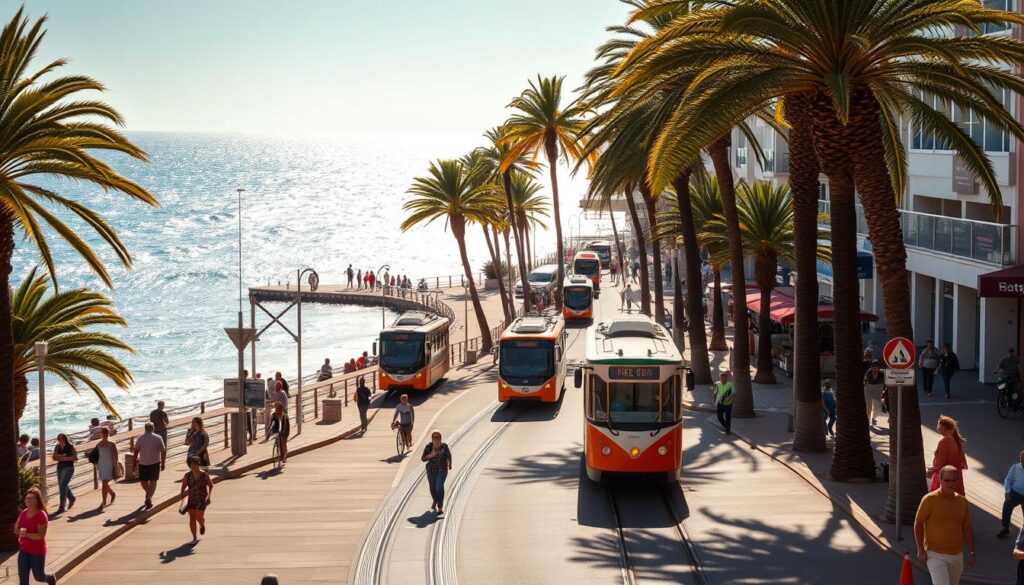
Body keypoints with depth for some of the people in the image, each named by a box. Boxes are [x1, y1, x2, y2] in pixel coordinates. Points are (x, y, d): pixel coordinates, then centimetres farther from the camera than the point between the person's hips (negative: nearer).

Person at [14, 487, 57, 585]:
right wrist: (20, 531, -13)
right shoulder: (23, 513, 2)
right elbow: (16, 530, 9)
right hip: (23, 550, 6)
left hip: (37, 551, -6)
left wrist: (27, 534, -32)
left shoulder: (41, 515, -19)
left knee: (39, 576, 13)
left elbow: (41, 535, -23)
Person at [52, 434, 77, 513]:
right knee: (61, 486, 17)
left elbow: (75, 457, -10)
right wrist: (60, 457, -13)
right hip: (60, 467, 7)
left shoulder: (70, 447, -8)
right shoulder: (57, 447, 6)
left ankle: (61, 507, -16)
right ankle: (72, 498, 45)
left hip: (69, 467, -7)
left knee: (63, 485, -17)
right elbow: (54, 457, 7)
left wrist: (66, 458, -18)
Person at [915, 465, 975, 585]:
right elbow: (918, 523, -6)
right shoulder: (930, 499, -10)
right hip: (935, 554, -5)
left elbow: (967, 529, 10)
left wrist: (971, 553, 7)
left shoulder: (962, 501, 5)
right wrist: (921, 550, -9)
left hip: (957, 555, 5)